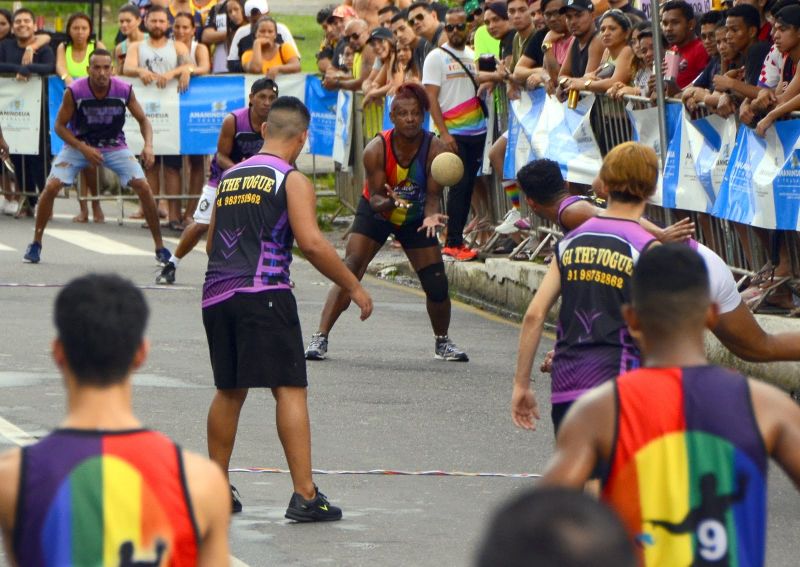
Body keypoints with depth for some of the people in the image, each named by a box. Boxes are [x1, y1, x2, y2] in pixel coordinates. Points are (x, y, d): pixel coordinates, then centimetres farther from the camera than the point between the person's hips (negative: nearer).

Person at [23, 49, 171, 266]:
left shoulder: (124, 90, -19)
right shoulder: (74, 91, -23)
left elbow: (143, 120, -5)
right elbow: (60, 126, -12)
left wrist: (148, 145, -23)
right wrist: (84, 149, -24)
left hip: (114, 146, 1)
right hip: (78, 144, -1)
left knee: (143, 187, -14)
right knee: (51, 187, -18)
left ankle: (160, 247, 0)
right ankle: (36, 243, 2)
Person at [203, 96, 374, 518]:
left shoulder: (230, 177, 18)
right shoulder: (293, 181, -2)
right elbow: (311, 243, -14)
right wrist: (353, 287, -6)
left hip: (216, 294, 7)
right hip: (263, 294, -6)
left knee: (229, 391, 18)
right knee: (289, 389, -5)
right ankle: (304, 495, -11)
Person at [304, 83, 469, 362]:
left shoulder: (435, 148, -22)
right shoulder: (376, 149, -25)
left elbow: (433, 194, -19)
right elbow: (375, 197, -23)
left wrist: (431, 215, -40)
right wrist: (390, 202, -45)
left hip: (416, 218, 2)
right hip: (376, 214, -2)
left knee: (437, 284, -4)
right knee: (348, 274, -17)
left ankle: (442, 342, 22)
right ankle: (320, 338, -16)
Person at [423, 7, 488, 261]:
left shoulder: (473, 56, 13)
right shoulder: (436, 57, -3)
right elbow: (431, 97, -8)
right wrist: (444, 133, -14)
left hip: (476, 132, 5)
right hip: (454, 133, -5)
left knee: (468, 186, 5)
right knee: (459, 185, -9)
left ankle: (456, 239, 10)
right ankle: (453, 243, -5)